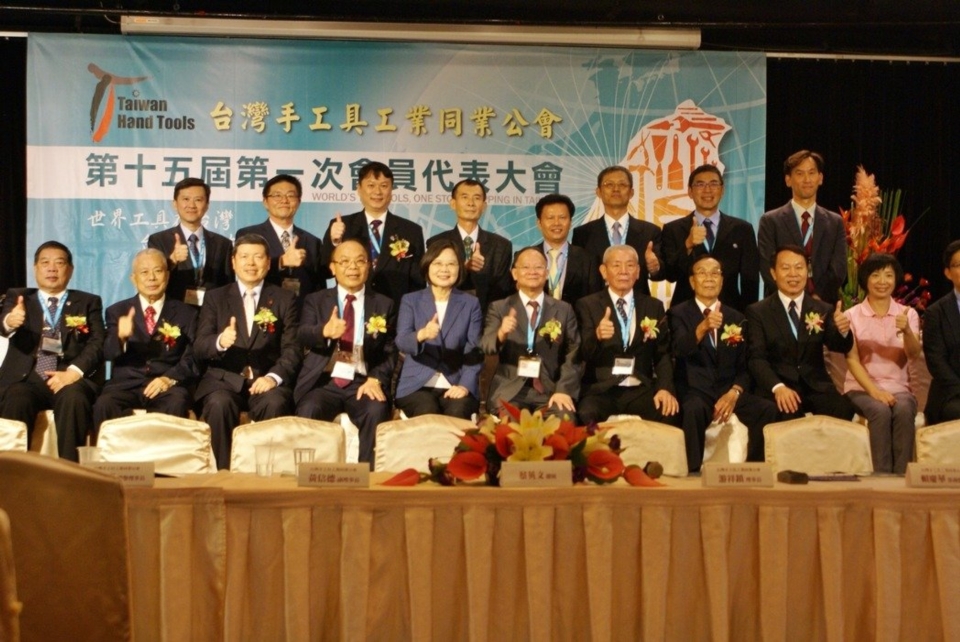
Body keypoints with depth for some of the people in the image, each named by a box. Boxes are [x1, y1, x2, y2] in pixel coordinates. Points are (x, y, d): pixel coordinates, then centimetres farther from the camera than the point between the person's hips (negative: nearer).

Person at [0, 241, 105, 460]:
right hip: (26, 378, 1)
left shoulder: (88, 302, 18)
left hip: (71, 378, 0)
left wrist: (73, 372, -15)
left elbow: (97, 343, 4)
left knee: (73, 398, -33)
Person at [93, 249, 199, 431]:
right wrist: (121, 336, -20)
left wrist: (169, 378, -13)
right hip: (126, 384, 1)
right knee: (104, 405, -31)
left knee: (176, 405, -34)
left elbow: (192, 359, 7)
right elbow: (108, 354, 3)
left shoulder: (186, 313, 14)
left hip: (168, 387, 0)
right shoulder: (117, 311, 16)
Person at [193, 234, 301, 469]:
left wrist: (274, 377, -18)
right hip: (224, 379, 0)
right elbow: (199, 348, 3)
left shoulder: (286, 299, 12)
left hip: (266, 382, 0)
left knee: (275, 404, -33)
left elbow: (291, 349, 3)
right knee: (219, 404, -33)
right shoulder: (215, 297, 14)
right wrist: (220, 342, -21)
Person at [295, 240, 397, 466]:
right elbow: (302, 336, -6)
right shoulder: (315, 300, 13)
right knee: (308, 411, -32)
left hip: (363, 383, 0)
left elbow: (390, 352, 8)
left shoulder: (384, 305, 13)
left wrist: (376, 379, -13)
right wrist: (325, 331, -30)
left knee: (376, 411, -31)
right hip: (324, 382, 0)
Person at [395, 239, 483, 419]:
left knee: (458, 413, -31)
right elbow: (401, 342, -7)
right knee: (427, 413, -31)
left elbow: (475, 350, 2)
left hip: (455, 385, 1)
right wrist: (422, 334, -30)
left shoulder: (470, 303, 10)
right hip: (417, 385, 0)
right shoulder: (410, 300, 8)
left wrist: (465, 385, -14)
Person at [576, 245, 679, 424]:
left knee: (667, 414, -27)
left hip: (640, 391, 3)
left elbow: (663, 353, 11)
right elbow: (584, 354, -3)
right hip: (600, 391, -2)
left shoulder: (654, 306, 14)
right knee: (586, 416, -34)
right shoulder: (587, 305, 6)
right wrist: (597, 335, -26)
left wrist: (665, 388, -8)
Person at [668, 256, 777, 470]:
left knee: (768, 409, -24)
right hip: (694, 391, -3)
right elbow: (680, 350, -15)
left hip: (729, 391, 4)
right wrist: (703, 328, -35)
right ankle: (693, 471, -26)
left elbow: (745, 366, 12)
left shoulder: (737, 319, 17)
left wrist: (734, 392, -9)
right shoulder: (679, 313, 6)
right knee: (694, 409, -37)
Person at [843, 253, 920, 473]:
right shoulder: (852, 315, 3)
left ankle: (901, 476, -30)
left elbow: (913, 355, -9)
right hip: (862, 387, -1)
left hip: (898, 387, 1)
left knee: (904, 410, -32)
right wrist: (874, 391, -21)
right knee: (881, 411, -33)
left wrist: (907, 331, -31)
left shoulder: (908, 314, 8)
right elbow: (852, 360, -6)